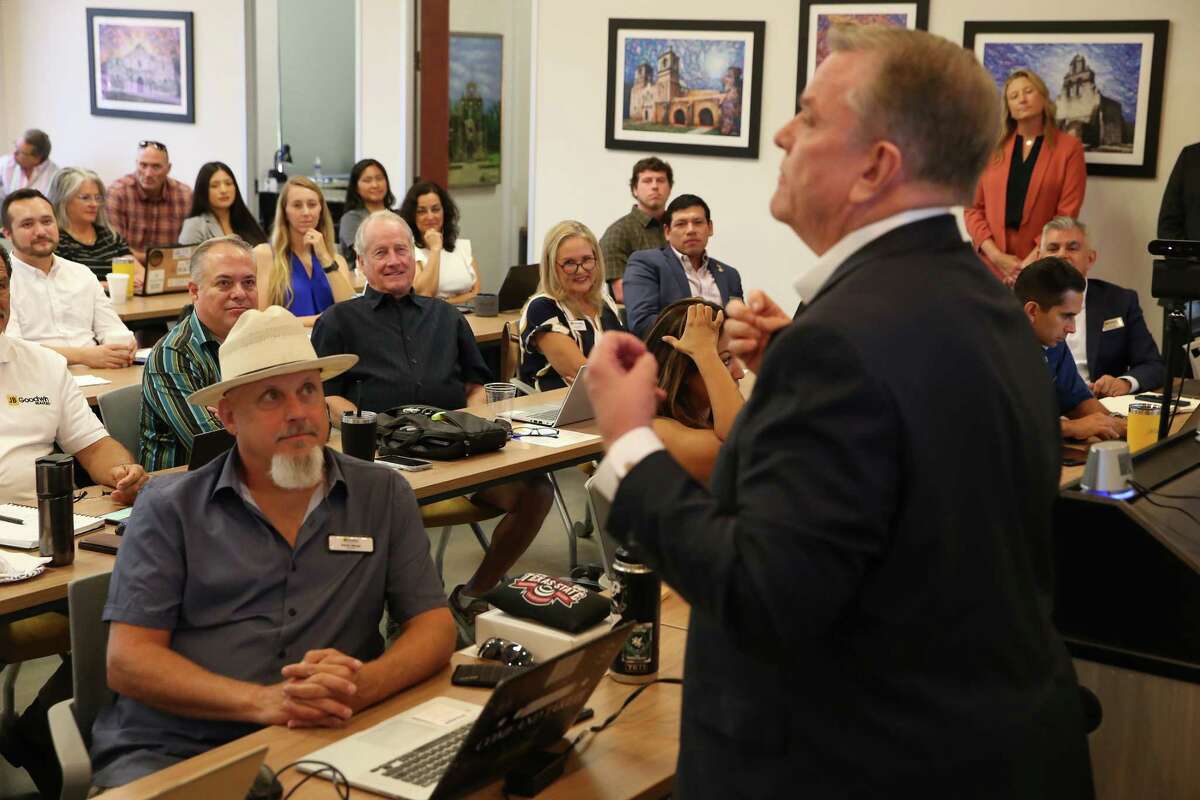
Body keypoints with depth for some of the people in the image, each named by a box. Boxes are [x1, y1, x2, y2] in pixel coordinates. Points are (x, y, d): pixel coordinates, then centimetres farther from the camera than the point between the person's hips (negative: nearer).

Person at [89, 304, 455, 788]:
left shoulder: (384, 497, 8)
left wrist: (363, 686, -16)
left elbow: (434, 629, 6)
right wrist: (262, 702, -17)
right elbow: (128, 661, -2)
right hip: (168, 750, -1)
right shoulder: (169, 508, 4)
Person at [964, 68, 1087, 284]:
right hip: (991, 266, 2)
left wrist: (1030, 264, -11)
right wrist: (996, 256, -8)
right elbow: (973, 207, 5)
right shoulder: (992, 147, 8)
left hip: (1041, 270, -2)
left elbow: (1067, 216, -4)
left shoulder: (1068, 148, 2)